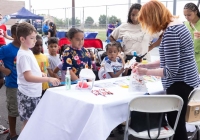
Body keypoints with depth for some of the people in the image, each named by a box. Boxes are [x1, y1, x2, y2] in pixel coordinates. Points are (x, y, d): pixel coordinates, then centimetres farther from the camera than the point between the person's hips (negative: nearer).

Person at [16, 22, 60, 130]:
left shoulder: (28, 51, 8)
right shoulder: (23, 55, -19)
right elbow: (28, 77, -26)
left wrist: (40, 74, 4)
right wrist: (48, 79, -30)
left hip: (34, 93, 9)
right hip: (28, 94, -9)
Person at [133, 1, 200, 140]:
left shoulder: (170, 32, -23)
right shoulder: (176, 23, 9)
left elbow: (171, 70, -22)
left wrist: (146, 72, -11)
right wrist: (146, 65, 10)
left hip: (179, 83, -10)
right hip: (184, 81, 10)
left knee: (176, 124, 3)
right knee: (176, 122, 20)